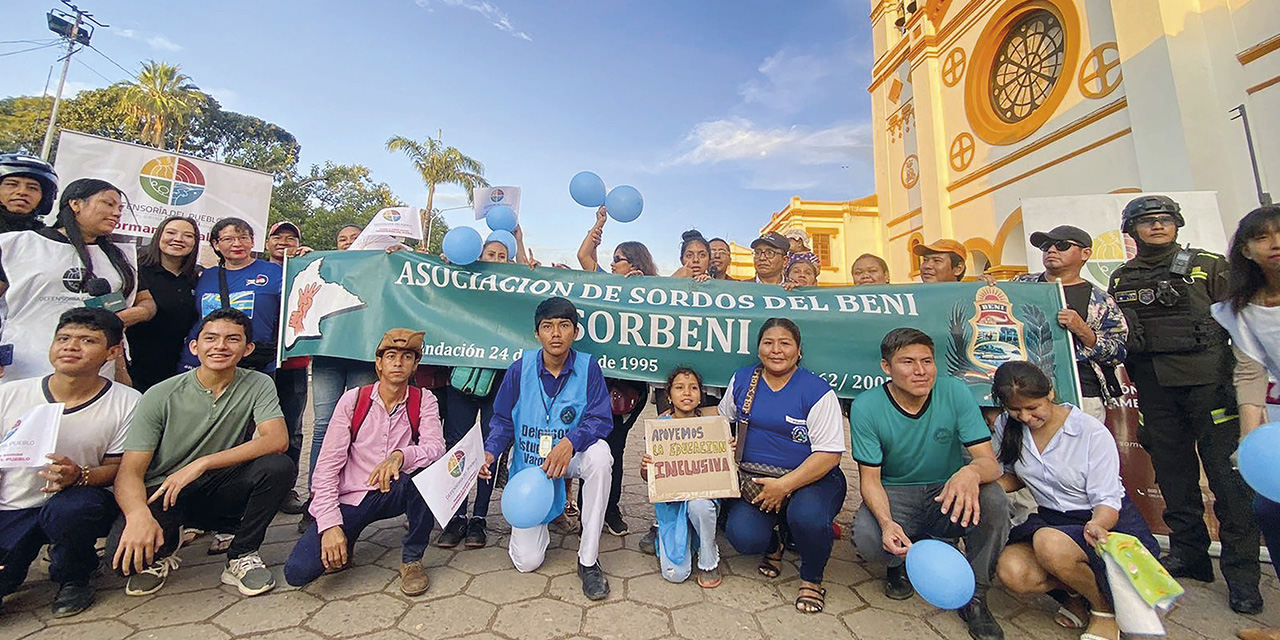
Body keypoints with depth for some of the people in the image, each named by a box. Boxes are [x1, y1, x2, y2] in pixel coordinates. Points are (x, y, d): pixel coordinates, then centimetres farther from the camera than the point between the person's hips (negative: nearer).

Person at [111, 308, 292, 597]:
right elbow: (130, 473, -14)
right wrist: (138, 514, -35)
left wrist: (202, 463, -27)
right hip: (162, 493, 0)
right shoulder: (160, 396, -9)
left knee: (279, 467, -28)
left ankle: (241, 557, -7)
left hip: (219, 492, 1)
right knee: (126, 554, -29)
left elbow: (277, 440, -21)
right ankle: (163, 550, 10)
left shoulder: (258, 385, -8)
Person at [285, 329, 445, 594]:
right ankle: (342, 546, 16)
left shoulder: (423, 401, -4)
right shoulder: (353, 400, -6)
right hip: (350, 498, 0)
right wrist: (330, 525, -17)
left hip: (395, 494, 0)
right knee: (298, 571, -21)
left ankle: (412, 559, -12)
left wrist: (401, 456, -41)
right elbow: (327, 465, -8)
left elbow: (436, 447, -19)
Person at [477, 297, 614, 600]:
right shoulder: (520, 369, -10)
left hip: (569, 459, -1)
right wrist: (490, 452, -18)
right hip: (529, 466, 1)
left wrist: (570, 442, -35)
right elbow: (502, 421, 0)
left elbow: (601, 420, -17)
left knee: (599, 453, -37)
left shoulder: (588, 367, -13)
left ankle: (588, 560, -20)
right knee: (526, 561, -4)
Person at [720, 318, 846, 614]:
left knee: (807, 516, -34)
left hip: (811, 479, -3)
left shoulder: (817, 391, -11)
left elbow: (829, 455, -14)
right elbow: (723, 418, 21)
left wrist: (784, 485, -21)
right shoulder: (742, 379, 4)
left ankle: (812, 579, 3)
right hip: (755, 480, 3)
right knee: (743, 536, -20)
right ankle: (772, 544, 21)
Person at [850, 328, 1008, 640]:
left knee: (994, 499, -29)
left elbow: (990, 462, -16)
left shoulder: (955, 392, -12)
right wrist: (887, 522, -34)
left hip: (948, 496, 2)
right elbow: (870, 480, -13)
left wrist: (972, 472, -42)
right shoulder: (866, 407, -15)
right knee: (867, 538, -31)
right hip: (894, 496, -1)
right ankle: (903, 560, 9)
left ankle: (974, 597, -4)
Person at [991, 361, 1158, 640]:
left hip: (1107, 521, -3)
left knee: (1049, 543, -37)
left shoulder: (1092, 432, -15)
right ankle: (1088, 587, 3)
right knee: (1011, 570, -26)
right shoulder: (1006, 427, -3)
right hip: (1050, 520, 4)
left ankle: (1105, 606, -4)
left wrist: (1097, 525, -36)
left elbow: (1107, 501, -13)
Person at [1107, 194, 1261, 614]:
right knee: (1173, 473, 9)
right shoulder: (1121, 279, 12)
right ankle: (1189, 555, 20)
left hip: (1207, 380, -2)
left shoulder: (1208, 266, 6)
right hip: (1154, 387, 3)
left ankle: (1241, 570, 7)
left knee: (1227, 473, -3)